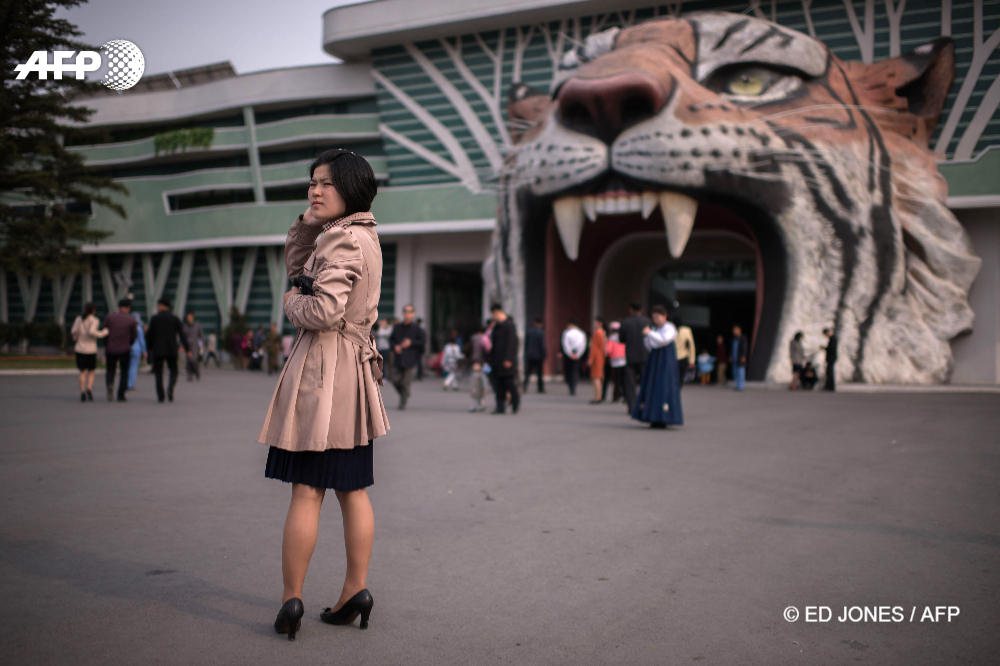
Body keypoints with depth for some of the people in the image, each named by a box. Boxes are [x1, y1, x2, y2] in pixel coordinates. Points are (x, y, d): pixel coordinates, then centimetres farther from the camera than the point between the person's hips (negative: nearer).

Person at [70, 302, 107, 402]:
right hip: (91, 350, -3)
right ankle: (89, 389, -13)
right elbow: (91, 332, -23)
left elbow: (73, 332, -1)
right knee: (91, 372, 10)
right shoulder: (94, 320, -8)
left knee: (83, 372, 9)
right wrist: (102, 333, -9)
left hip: (80, 349, 3)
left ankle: (83, 393, -3)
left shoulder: (78, 319, 4)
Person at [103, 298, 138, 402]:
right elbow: (134, 336, 2)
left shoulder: (109, 317, -2)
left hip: (111, 350, 1)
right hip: (125, 350, -1)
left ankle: (110, 385, -16)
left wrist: (105, 348, 13)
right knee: (124, 372, 13)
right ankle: (121, 396, 8)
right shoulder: (131, 320, -6)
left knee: (110, 371, 15)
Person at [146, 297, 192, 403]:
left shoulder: (154, 318, -1)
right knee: (173, 372, 9)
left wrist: (149, 347, 14)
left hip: (158, 350, -1)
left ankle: (160, 396, -1)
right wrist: (188, 349, 2)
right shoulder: (175, 318, 3)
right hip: (171, 350, 1)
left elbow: (149, 335, 0)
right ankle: (170, 387, -19)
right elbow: (182, 335, 0)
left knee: (158, 373, 5)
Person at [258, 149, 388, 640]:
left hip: (324, 370, -10)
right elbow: (296, 269, 24)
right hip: (352, 368, 10)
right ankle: (355, 591, 16)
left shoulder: (343, 240, -15)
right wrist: (306, 225, 9)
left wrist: (292, 303, -4)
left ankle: (291, 600, 3)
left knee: (306, 490, -4)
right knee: (352, 489, 10)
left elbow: (324, 311, -25)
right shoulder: (363, 236, 16)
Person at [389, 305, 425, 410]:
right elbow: (391, 339, 19)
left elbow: (422, 342, -2)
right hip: (398, 359, 4)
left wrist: (411, 343, -14)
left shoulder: (417, 328, -1)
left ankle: (403, 402, 6)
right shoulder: (397, 327, 10)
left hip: (410, 360, -4)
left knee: (406, 382, -6)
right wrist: (395, 346, -1)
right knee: (396, 380, 4)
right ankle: (404, 396, 29)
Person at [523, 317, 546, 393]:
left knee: (527, 373, 5)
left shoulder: (528, 331, 3)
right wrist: (544, 356, -4)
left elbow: (525, 344, 6)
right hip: (538, 356, -3)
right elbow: (542, 345, -11)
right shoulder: (541, 332, -11)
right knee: (540, 373, 8)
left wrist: (526, 354, 12)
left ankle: (525, 387, -12)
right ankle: (541, 389, 12)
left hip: (529, 356, 3)